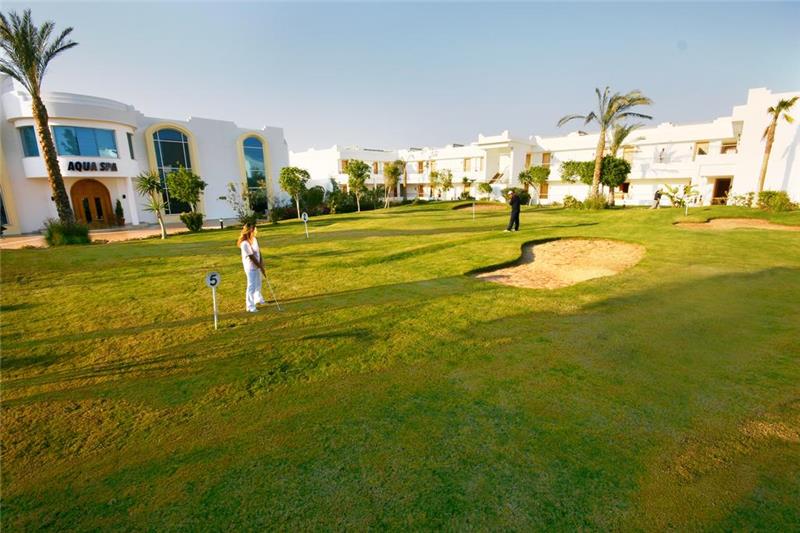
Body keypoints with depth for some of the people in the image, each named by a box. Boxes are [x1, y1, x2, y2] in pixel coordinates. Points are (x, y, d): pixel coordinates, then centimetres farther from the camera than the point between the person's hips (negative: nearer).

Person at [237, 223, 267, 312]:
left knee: (258, 284, 24)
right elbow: (252, 257, -22)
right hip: (251, 267, -8)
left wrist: (261, 262, -9)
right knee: (252, 286, -3)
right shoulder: (245, 244, -25)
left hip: (257, 265, 8)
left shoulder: (254, 239, -1)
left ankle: (258, 299, 44)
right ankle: (250, 306, 7)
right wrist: (261, 267, -17)